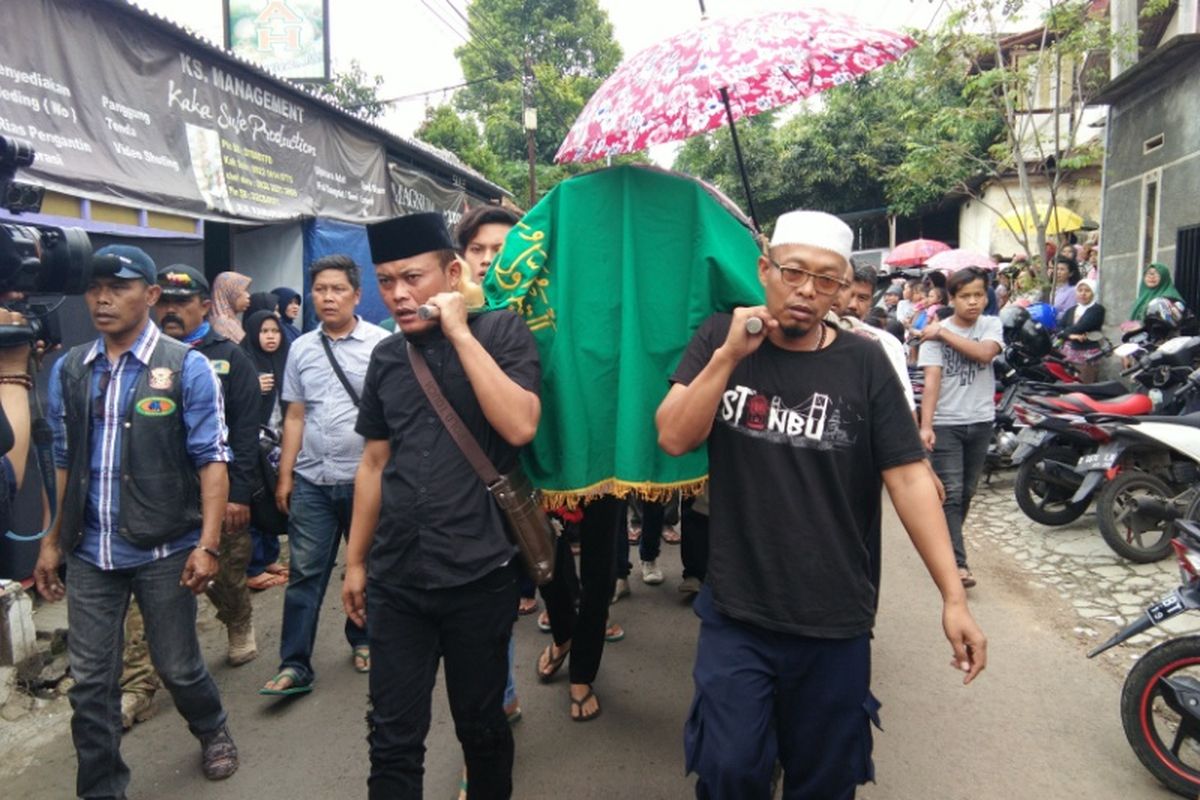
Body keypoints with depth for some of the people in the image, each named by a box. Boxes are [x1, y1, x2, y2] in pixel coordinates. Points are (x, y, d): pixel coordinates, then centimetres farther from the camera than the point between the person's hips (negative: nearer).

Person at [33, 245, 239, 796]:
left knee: (177, 665, 12)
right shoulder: (68, 371, 5)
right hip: (90, 554, 4)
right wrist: (52, 541, 11)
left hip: (164, 550, -3)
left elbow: (211, 460, -9)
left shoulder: (186, 367, -7)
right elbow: (64, 463, 12)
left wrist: (207, 544, -15)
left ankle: (213, 733, 42)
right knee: (90, 680, 10)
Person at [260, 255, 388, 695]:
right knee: (304, 574, 5)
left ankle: (363, 639, 33)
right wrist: (284, 475, 9)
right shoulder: (301, 348, 8)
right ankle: (294, 666, 13)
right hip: (312, 481, 3)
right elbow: (295, 417, 11)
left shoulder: (381, 344, -6)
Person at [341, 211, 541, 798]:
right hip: (395, 580, 4)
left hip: (479, 576, -3)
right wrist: (356, 561, 15)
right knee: (392, 738, 9)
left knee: (481, 724, 15)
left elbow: (520, 426, -21)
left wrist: (461, 334, -18)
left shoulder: (501, 332, -5)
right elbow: (374, 465, 13)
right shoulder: (386, 357, 7)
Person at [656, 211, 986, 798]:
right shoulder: (718, 339, -2)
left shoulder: (864, 365, -5)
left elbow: (909, 479, -5)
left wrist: (953, 597, -9)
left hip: (836, 622, 1)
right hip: (736, 616, 0)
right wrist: (728, 357, -20)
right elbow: (674, 439, -11)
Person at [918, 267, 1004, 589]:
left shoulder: (991, 325, 3)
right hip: (946, 423, -4)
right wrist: (925, 425, -25)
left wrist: (944, 333, -17)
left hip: (981, 421, 4)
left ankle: (946, 543, 33)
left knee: (967, 492, 15)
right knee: (951, 493, -8)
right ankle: (957, 562, -7)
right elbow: (932, 379, -16)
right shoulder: (934, 333, -7)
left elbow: (984, 353, -19)